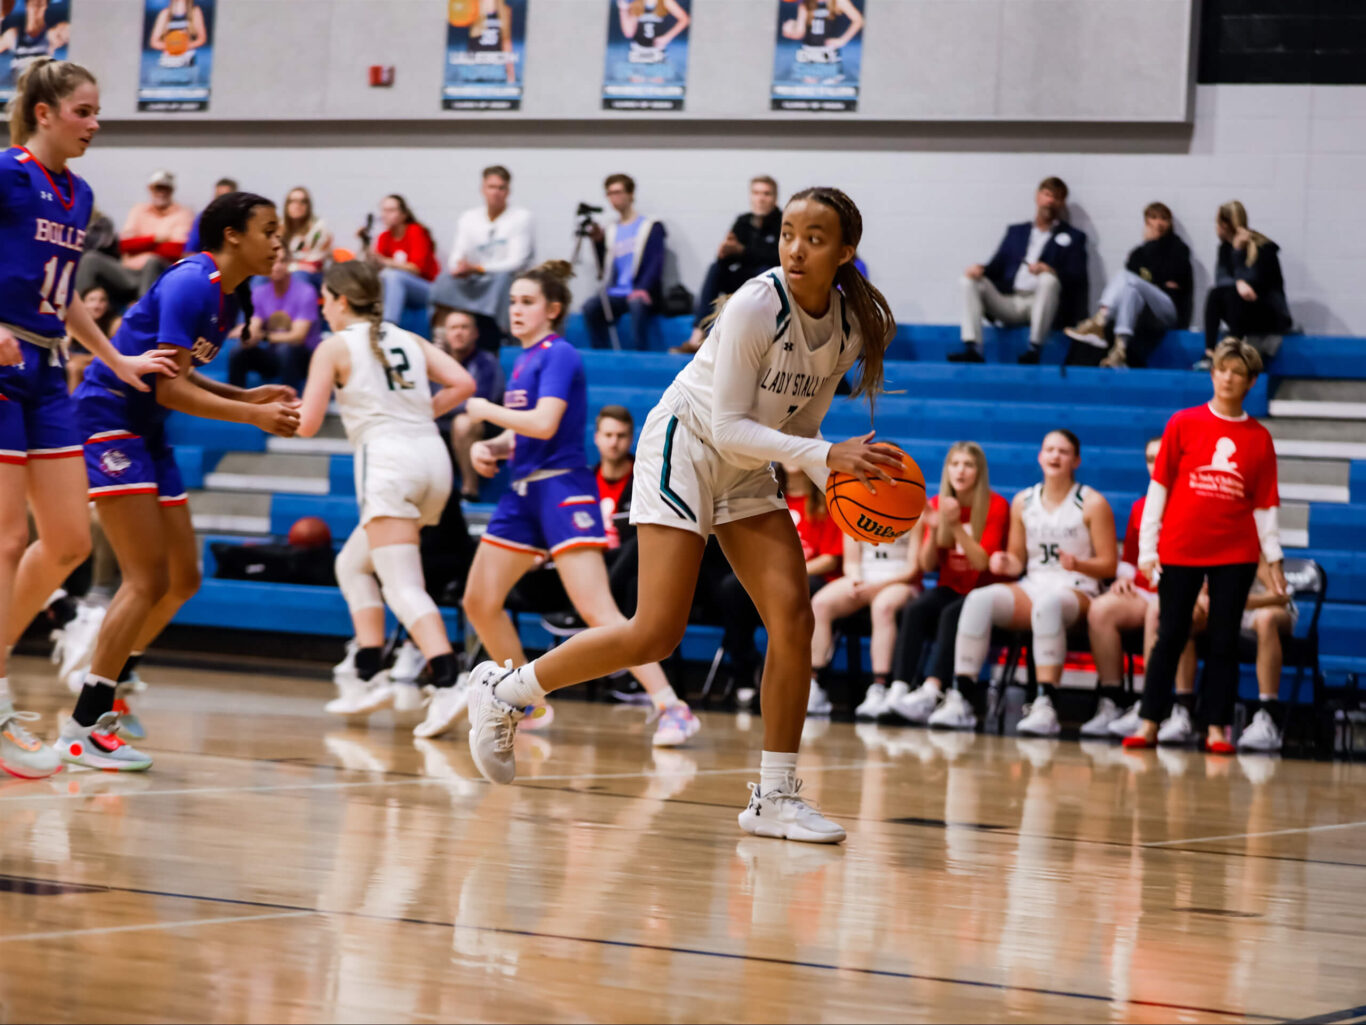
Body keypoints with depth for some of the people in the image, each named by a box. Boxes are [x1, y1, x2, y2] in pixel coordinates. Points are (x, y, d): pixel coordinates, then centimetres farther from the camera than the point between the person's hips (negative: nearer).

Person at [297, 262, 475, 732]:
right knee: (353, 564, 22)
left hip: (387, 458, -7)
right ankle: (366, 680, 16)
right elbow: (463, 384, 8)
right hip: (432, 454, 7)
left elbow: (307, 424, 0)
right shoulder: (409, 340, 19)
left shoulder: (335, 347, 4)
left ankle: (448, 686, -31)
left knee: (403, 586, -13)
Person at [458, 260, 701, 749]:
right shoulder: (524, 360, 16)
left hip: (563, 489, -9)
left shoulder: (560, 356, -11)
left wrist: (487, 411, -9)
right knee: (479, 602, 10)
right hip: (523, 493, 10)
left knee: (596, 609, -19)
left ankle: (672, 708, -22)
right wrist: (489, 448, 4)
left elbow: (544, 423, -24)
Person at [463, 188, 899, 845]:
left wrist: (839, 480, -11)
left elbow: (802, 422, 8)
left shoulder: (851, 325, -3)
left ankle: (774, 796, -1)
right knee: (657, 634, -14)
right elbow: (728, 425, -23)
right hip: (684, 448, -7)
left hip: (748, 469, 7)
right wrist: (823, 455, -30)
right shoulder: (756, 305, -23)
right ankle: (503, 690, 4)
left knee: (793, 617, -8)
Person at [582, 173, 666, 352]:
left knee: (637, 304, -39)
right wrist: (599, 242, 3)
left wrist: (643, 289, -24)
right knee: (590, 307, -26)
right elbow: (606, 269, 17)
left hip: (642, 293, -4)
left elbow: (656, 262, -7)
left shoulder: (651, 227, 5)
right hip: (616, 293, 4)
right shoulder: (611, 231, 20)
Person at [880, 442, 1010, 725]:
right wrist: (934, 530, -14)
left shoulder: (996, 506, -7)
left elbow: (982, 562, -14)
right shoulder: (938, 505, 6)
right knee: (914, 610, -28)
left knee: (952, 614, -35)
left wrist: (956, 526, -23)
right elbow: (927, 566, 3)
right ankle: (897, 690, -41)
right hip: (950, 589, 4)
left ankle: (931, 691, -46)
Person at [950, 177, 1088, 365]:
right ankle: (972, 350, -28)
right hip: (1009, 303, 4)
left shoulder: (1073, 237, 14)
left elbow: (1077, 277, 0)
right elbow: (997, 266, 18)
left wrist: (1050, 271, -20)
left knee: (1048, 279, -34)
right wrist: (981, 269, -6)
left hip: (1041, 304, -4)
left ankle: (1034, 349, -34)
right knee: (970, 280, -15)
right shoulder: (1016, 231, 25)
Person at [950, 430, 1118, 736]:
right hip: (1030, 587, 4)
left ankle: (1044, 704, -47)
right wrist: (1006, 563, -7)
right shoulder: (1023, 502, 15)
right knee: (979, 599, -27)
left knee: (1047, 603, -41)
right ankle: (960, 694, -32)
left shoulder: (1092, 504, 2)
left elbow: (1108, 565, -1)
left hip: (1076, 593, -4)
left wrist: (1078, 564, -21)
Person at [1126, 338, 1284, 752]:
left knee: (1224, 641, 4)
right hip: (1180, 551, -1)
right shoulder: (1183, 424, 1)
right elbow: (1158, 488, 1)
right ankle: (1149, 725, 8)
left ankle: (1216, 728, 9)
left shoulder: (1259, 437, 4)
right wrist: (1147, 549, -3)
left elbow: (1265, 504, 5)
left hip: (1235, 555, 1)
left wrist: (1274, 559, 1)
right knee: (1170, 637, 3)